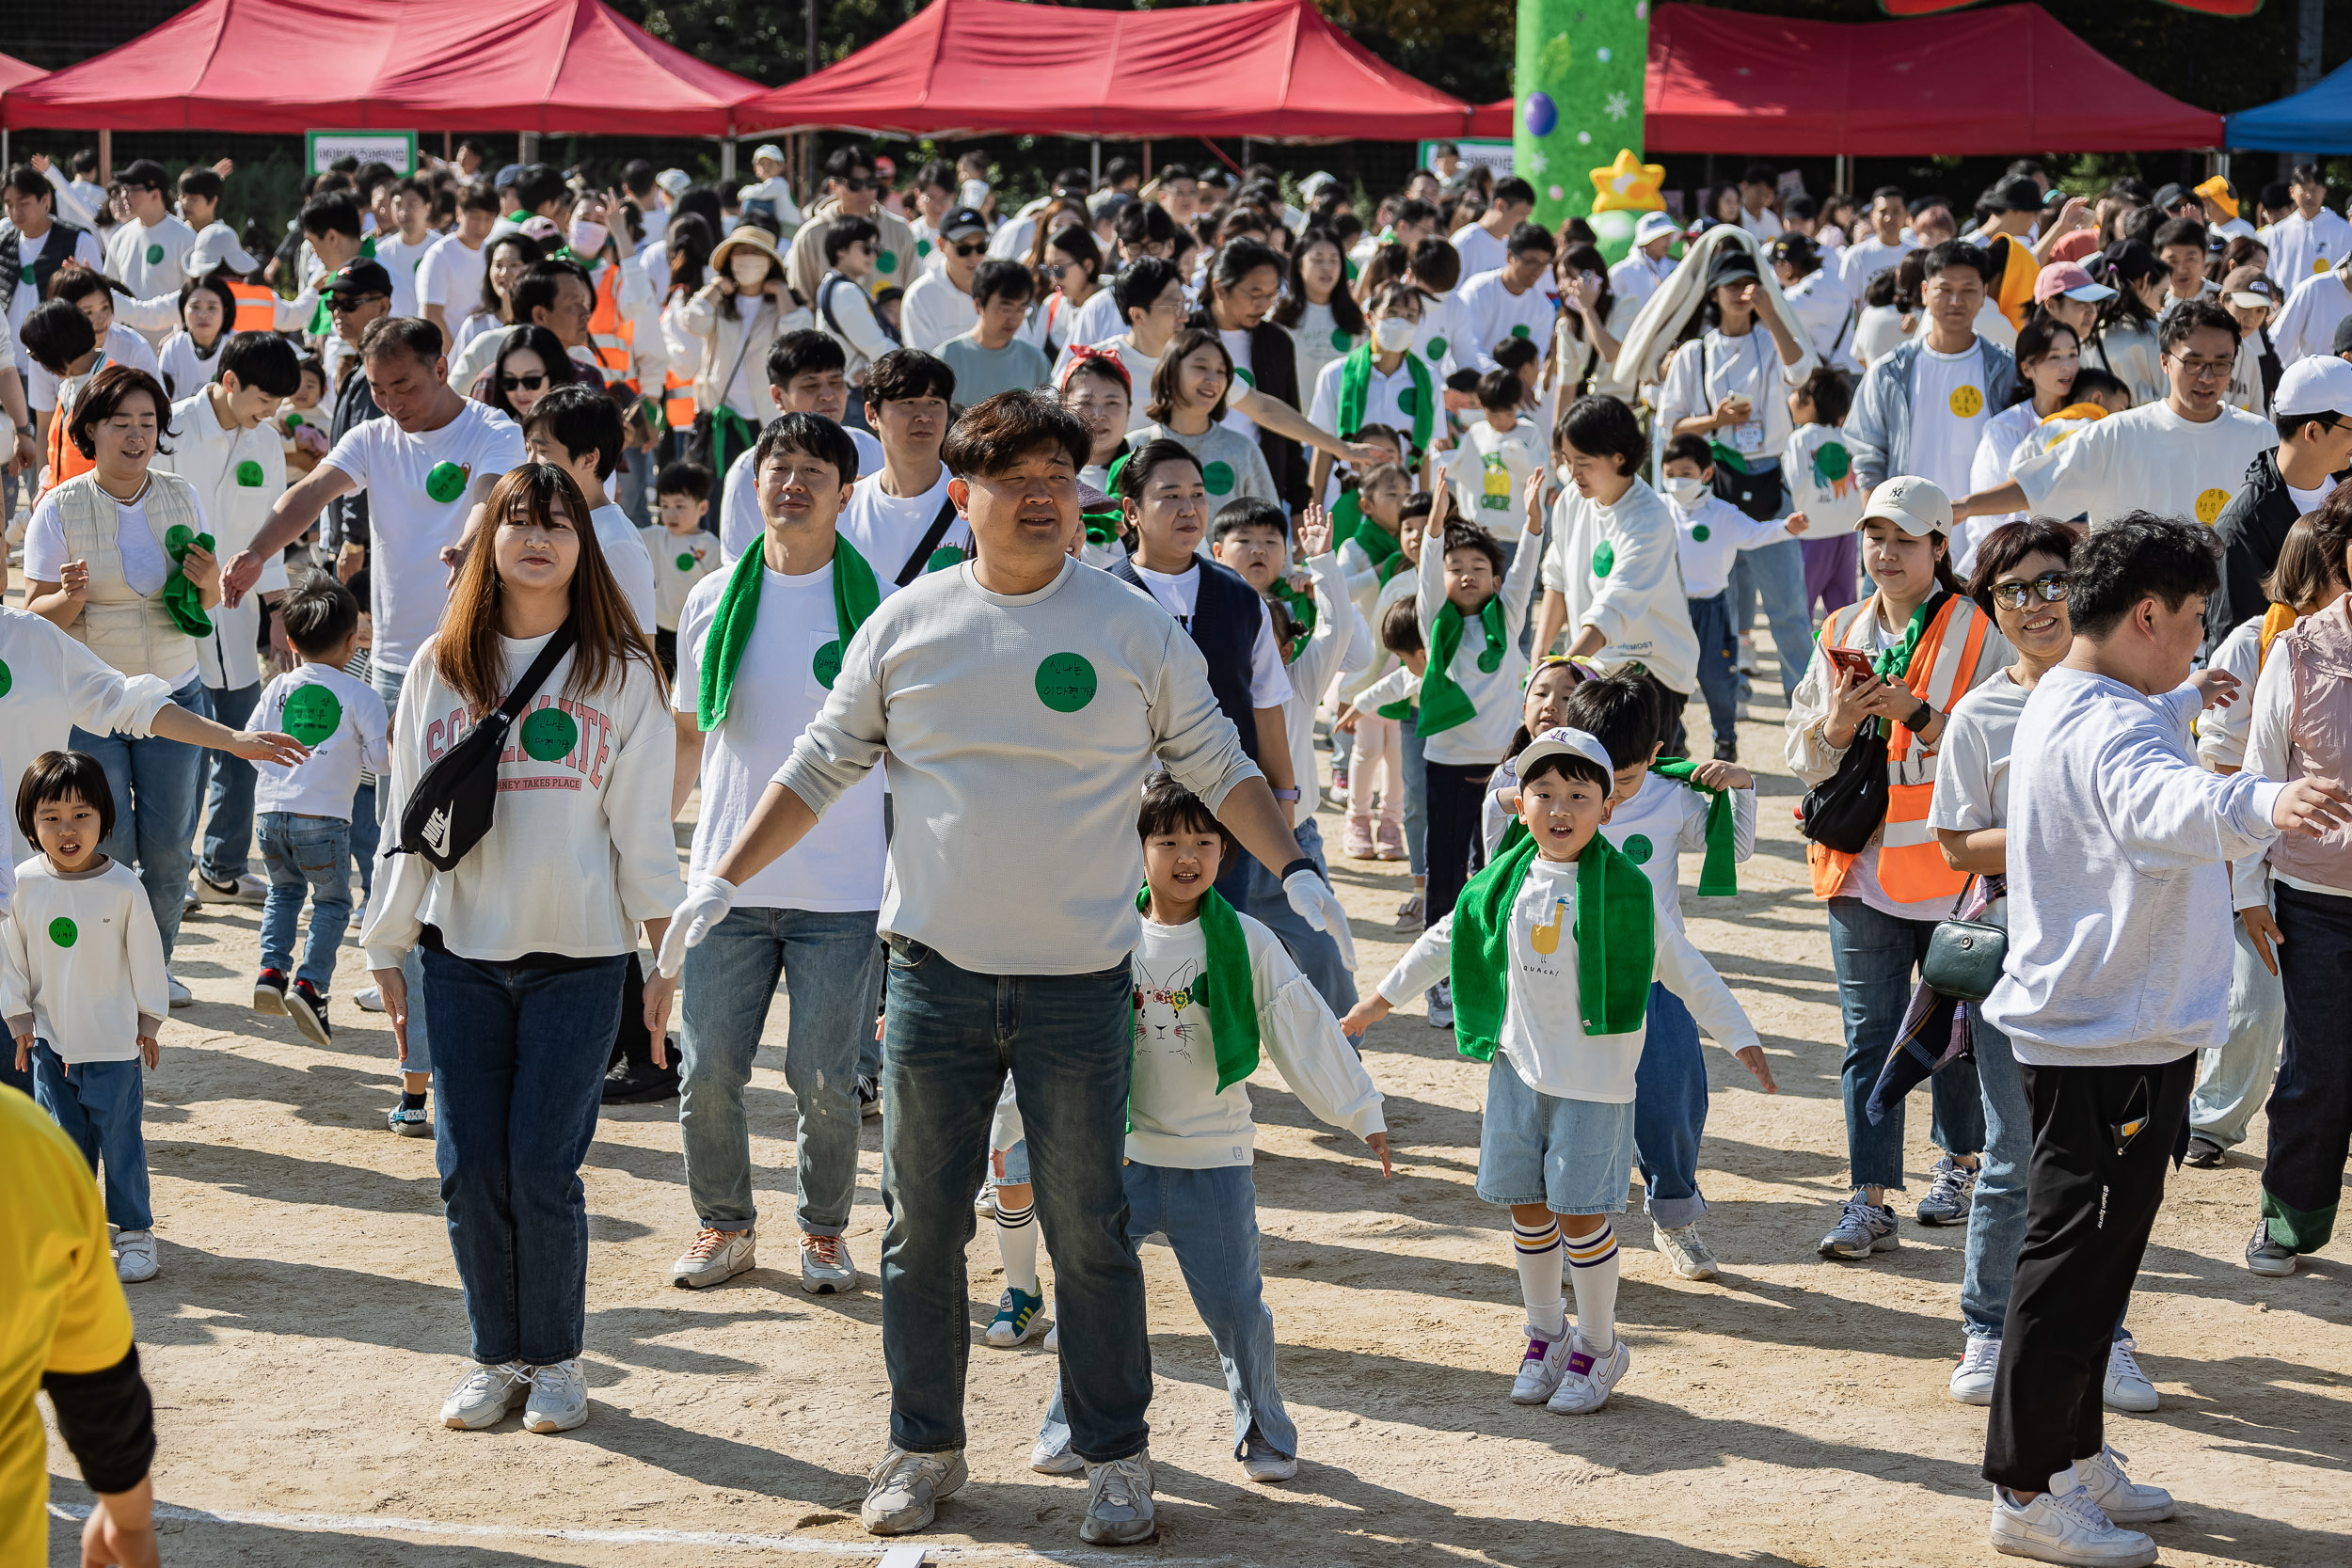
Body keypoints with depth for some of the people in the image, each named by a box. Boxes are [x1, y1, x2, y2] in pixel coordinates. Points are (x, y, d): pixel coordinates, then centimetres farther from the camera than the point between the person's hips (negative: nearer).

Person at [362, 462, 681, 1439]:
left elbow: (643, 822, 2)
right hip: (459, 953, 2)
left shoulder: (620, 670, 3)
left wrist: (666, 953, -2)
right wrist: (388, 952, 10)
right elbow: (407, 818, 11)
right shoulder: (439, 667, 8)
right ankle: (496, 1357, 16)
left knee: (544, 1169, -4)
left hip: (579, 954, -2)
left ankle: (556, 1358, 13)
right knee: (470, 1168, 1)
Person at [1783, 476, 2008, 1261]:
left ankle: (1961, 1161, 32)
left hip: (1953, 866, -3)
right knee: (1868, 1033, 0)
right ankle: (1871, 1201, 0)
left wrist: (1917, 715, -22)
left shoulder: (1981, 634, -4)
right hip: (1863, 865, 3)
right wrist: (1839, 722, -9)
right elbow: (1803, 755, 11)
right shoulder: (1842, 633, 11)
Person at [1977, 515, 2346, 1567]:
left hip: (2089, 1034, 11)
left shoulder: (2063, 705, 11)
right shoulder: (2105, 730, -24)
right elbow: (2165, 801, -49)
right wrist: (2263, 806, -68)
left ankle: (2071, 1455, 33)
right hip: (2112, 1046, -11)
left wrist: (2188, 703, 58)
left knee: (2090, 1255, 20)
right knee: (2076, 1262, -2)